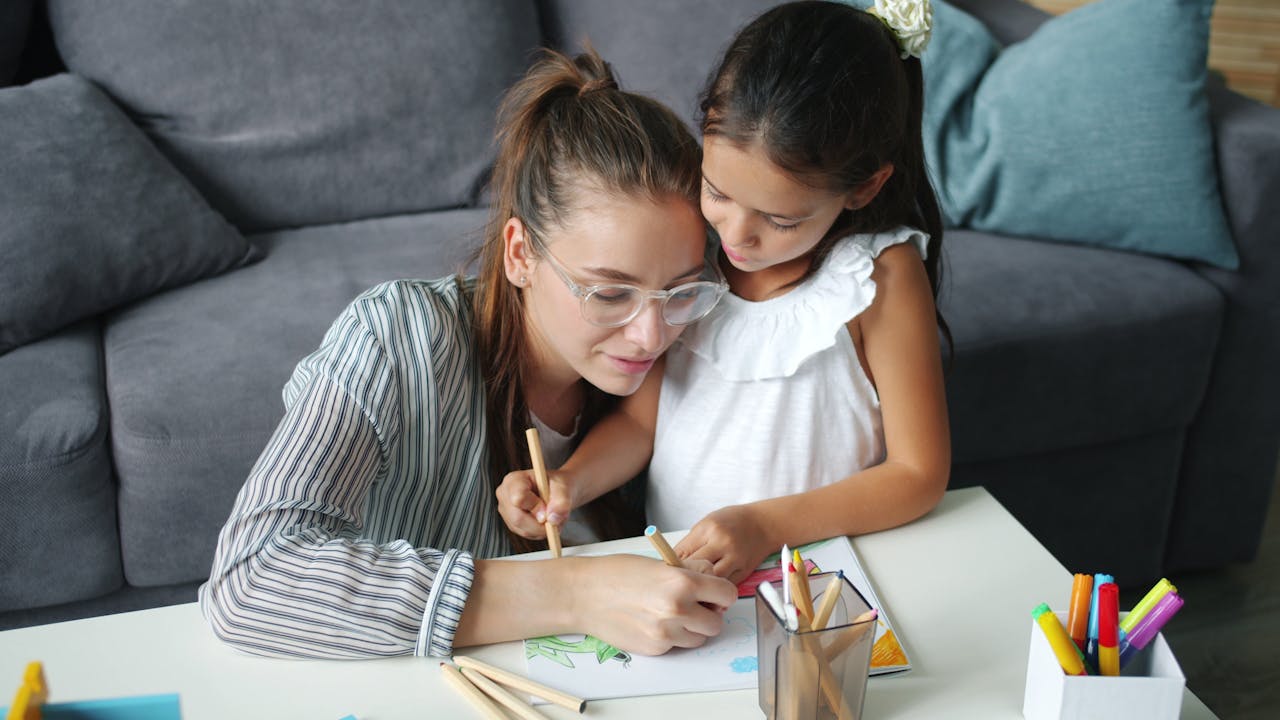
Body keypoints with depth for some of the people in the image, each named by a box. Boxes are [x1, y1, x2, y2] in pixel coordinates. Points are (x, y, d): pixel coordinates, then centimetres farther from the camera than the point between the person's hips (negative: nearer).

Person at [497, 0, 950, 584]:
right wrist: (570, 482, -15)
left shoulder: (881, 275, -13)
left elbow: (918, 474, -11)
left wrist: (766, 524, -20)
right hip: (669, 563, 3)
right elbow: (639, 419, 4)